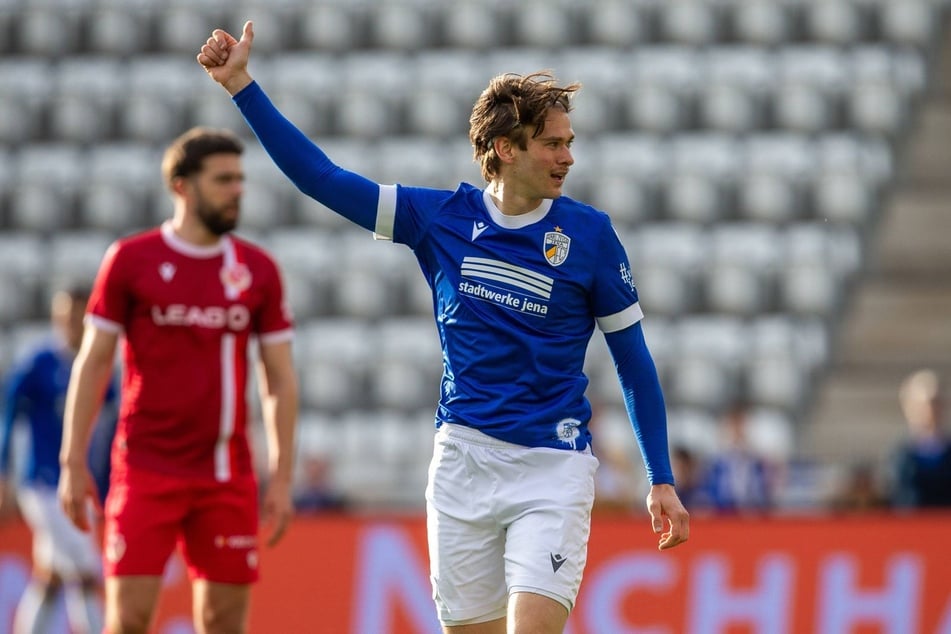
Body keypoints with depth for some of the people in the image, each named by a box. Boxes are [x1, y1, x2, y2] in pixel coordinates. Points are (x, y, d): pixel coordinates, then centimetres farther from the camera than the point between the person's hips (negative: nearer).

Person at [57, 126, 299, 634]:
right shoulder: (130, 259, 1)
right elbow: (92, 363, 3)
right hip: (146, 471, -2)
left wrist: (282, 477, 3)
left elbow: (280, 379, 10)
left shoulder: (258, 269, 7)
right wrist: (73, 463, -2)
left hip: (227, 475, 3)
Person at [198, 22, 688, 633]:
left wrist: (662, 480, 0)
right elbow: (322, 177, 7)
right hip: (464, 460, 3)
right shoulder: (441, 218, 3)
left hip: (554, 465, -3)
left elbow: (634, 359, 3)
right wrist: (242, 85, 4)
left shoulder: (590, 233, -3)